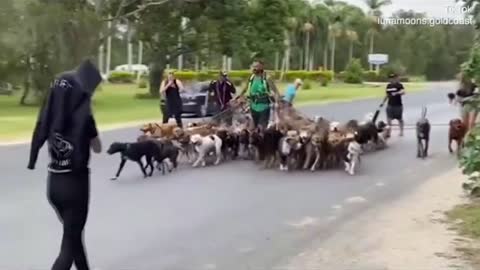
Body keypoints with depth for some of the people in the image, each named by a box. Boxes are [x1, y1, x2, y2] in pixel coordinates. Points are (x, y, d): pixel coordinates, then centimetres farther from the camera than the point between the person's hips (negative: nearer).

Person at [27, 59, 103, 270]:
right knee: (69, 244, 3)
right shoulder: (84, 117, -17)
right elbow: (97, 148, -4)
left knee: (74, 235, 24)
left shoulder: (51, 116, -1)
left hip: (53, 182, 6)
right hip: (75, 182, -6)